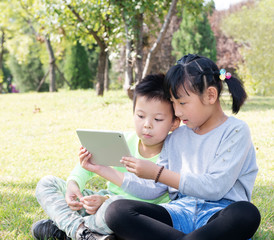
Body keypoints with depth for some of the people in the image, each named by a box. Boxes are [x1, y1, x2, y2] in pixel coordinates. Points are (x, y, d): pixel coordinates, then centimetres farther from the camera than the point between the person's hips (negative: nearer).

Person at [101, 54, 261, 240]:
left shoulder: (235, 130, 0)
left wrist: (158, 173, -10)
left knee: (247, 214, -41)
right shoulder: (175, 139, 18)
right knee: (116, 211, -21)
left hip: (219, 214, -4)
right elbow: (153, 189, 18)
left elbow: (215, 188, -10)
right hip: (181, 213, 5)